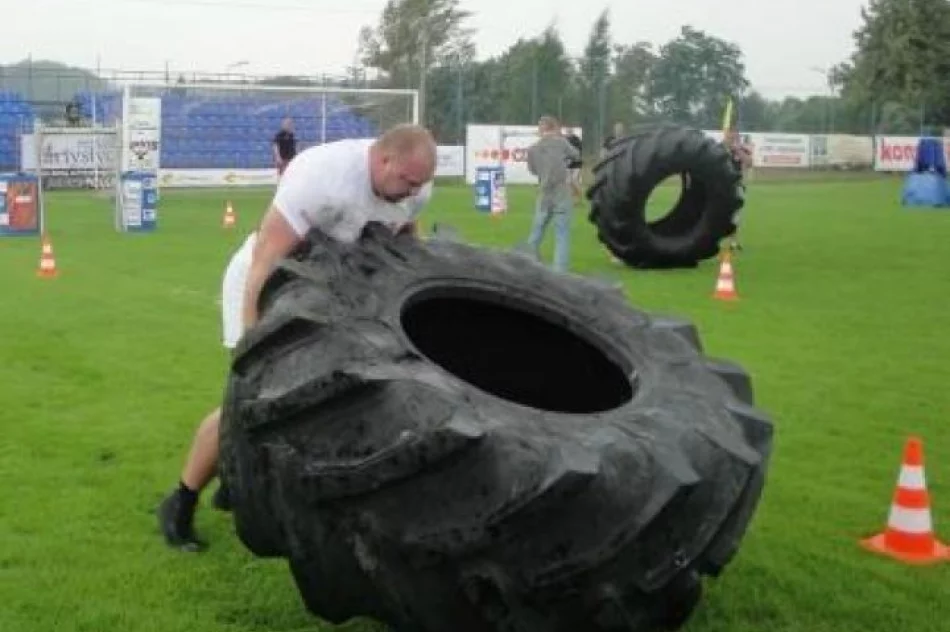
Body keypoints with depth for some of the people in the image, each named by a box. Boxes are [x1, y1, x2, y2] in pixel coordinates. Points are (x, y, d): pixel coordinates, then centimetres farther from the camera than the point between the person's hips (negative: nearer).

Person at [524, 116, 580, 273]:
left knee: (536, 233, 16)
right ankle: (559, 271, -5)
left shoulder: (532, 149, 3)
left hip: (544, 195, 3)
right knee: (562, 234, 0)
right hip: (562, 194, -3)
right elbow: (576, 155, 12)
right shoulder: (561, 142, -3)